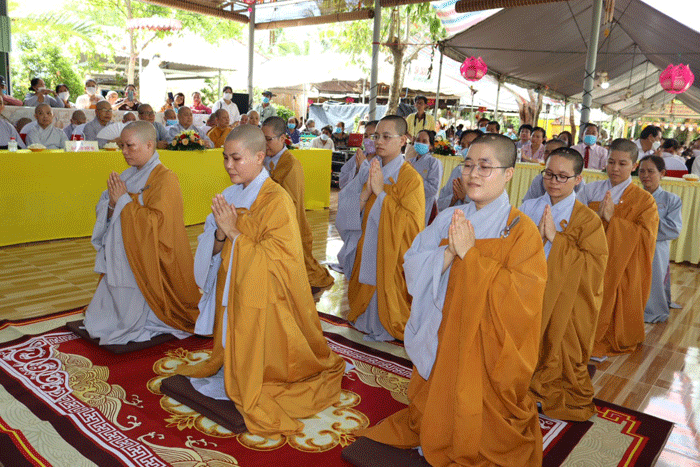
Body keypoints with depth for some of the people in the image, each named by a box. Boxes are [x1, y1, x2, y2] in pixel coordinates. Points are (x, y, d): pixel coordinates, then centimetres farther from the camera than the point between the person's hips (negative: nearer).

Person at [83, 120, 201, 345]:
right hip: (120, 261, 8)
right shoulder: (127, 176, 10)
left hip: (145, 266, -8)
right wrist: (112, 202, -10)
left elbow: (156, 221, -24)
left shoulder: (164, 179, -14)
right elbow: (103, 212, 12)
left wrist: (124, 200, -16)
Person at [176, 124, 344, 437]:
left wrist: (235, 232, -20)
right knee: (235, 350, 17)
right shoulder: (231, 196, 6)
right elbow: (214, 251, 10)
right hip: (233, 292, 7)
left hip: (263, 299, -6)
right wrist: (221, 234, -14)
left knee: (258, 355, 2)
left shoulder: (276, 200, -17)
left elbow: (280, 258, -23)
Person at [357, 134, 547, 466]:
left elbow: (520, 294, -22)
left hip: (486, 346, -4)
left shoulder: (521, 230, -12)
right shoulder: (449, 219, 0)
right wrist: (450, 252, -21)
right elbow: (413, 267, -4)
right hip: (441, 337, 4)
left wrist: (470, 254, -24)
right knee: (436, 403, 21)